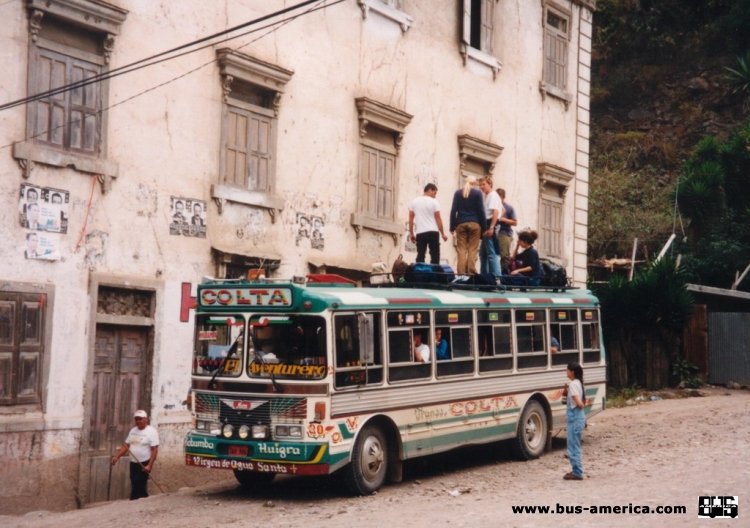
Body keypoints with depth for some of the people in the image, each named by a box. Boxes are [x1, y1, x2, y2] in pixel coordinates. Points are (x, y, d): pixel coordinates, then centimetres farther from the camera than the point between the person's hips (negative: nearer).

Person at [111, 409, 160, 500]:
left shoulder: (151, 431, -11)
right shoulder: (133, 431, 10)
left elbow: (154, 450, -15)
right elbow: (126, 445, 12)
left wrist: (149, 465, -23)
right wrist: (116, 456, -2)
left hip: (144, 464, -7)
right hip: (133, 463, 7)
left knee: (140, 488, -8)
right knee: (134, 487, 11)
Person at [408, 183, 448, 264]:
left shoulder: (414, 201, 8)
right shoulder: (434, 202, -2)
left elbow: (411, 219, 8)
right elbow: (438, 219, -2)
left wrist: (411, 234, 14)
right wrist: (443, 234, 4)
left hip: (420, 233, 3)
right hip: (433, 232, -3)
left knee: (420, 256, 3)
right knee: (435, 255, 0)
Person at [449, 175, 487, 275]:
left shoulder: (458, 193, 10)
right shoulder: (478, 193, 3)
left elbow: (453, 210, 4)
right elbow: (481, 211, 0)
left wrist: (452, 227, 4)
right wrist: (484, 228, 2)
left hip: (461, 224, 2)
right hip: (474, 223, -2)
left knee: (461, 250, -1)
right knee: (472, 250, -3)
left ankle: (461, 273, -7)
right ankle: (471, 273, -10)